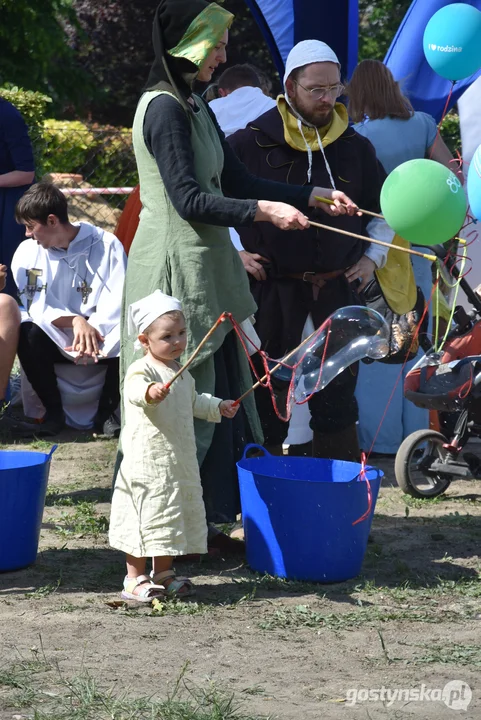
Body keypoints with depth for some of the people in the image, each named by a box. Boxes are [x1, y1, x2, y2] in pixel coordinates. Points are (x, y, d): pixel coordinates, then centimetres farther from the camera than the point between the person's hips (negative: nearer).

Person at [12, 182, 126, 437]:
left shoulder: (106, 245, -7)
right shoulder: (27, 253, -2)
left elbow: (119, 301, -15)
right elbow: (36, 307, -11)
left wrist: (92, 331, -30)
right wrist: (75, 321, -29)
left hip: (102, 336, -1)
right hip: (56, 342, 1)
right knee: (28, 334, -31)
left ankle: (106, 411, -11)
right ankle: (53, 410, -13)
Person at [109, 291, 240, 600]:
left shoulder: (182, 373, 13)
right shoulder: (142, 370, -15)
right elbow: (136, 389, -39)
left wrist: (218, 406, 22)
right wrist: (151, 391, -60)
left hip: (180, 462, 8)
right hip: (147, 461, -8)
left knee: (174, 516, 15)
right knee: (147, 516, -5)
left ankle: (164, 573, 28)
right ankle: (135, 578, 4)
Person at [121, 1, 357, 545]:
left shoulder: (194, 108, 16)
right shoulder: (165, 109, -14)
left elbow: (237, 183, 16)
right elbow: (189, 200, -19)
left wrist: (316, 195, 12)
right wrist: (264, 211, -22)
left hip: (203, 270, 10)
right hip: (175, 270, -10)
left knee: (216, 394, 11)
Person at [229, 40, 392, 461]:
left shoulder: (355, 148, 8)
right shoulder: (252, 144, -3)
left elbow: (383, 208, 23)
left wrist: (373, 257, 13)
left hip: (337, 289, 3)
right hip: (272, 292, -3)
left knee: (337, 396, 6)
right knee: (268, 400, 3)